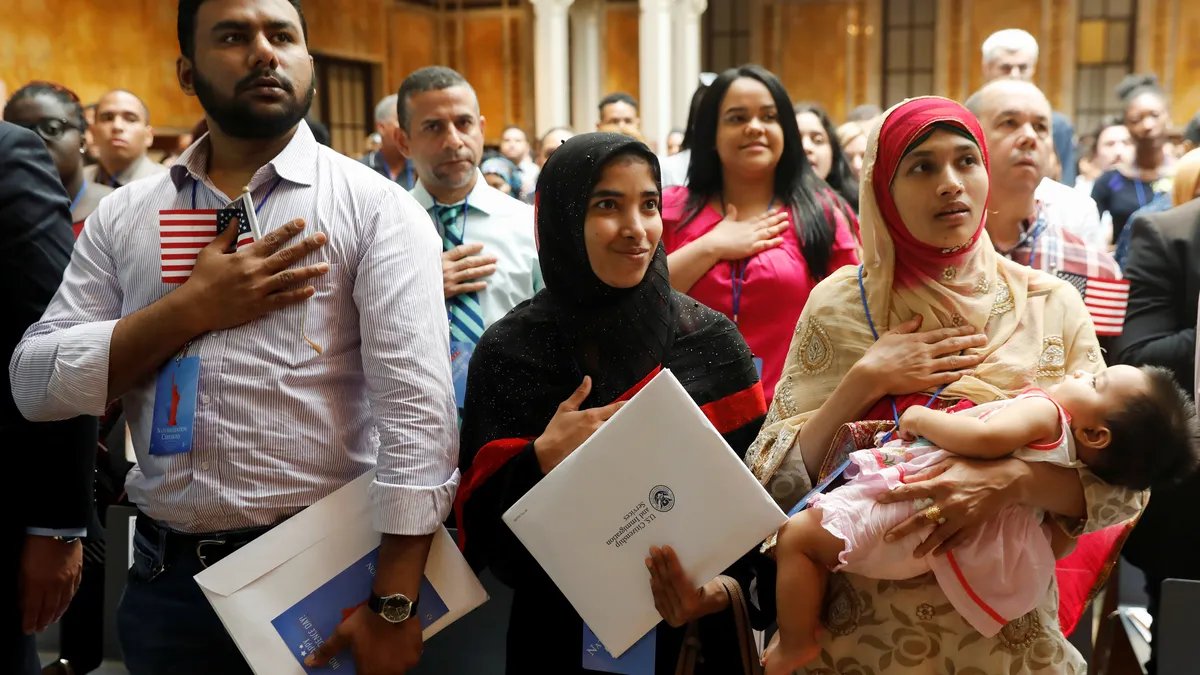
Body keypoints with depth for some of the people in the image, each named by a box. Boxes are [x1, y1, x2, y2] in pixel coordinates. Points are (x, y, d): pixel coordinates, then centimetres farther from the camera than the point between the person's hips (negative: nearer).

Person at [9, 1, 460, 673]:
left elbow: (417, 411, -15)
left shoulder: (377, 208, -7)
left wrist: (392, 607, -20)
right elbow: (35, 385, 0)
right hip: (164, 575, 4)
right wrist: (193, 307, -12)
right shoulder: (124, 215, 6)